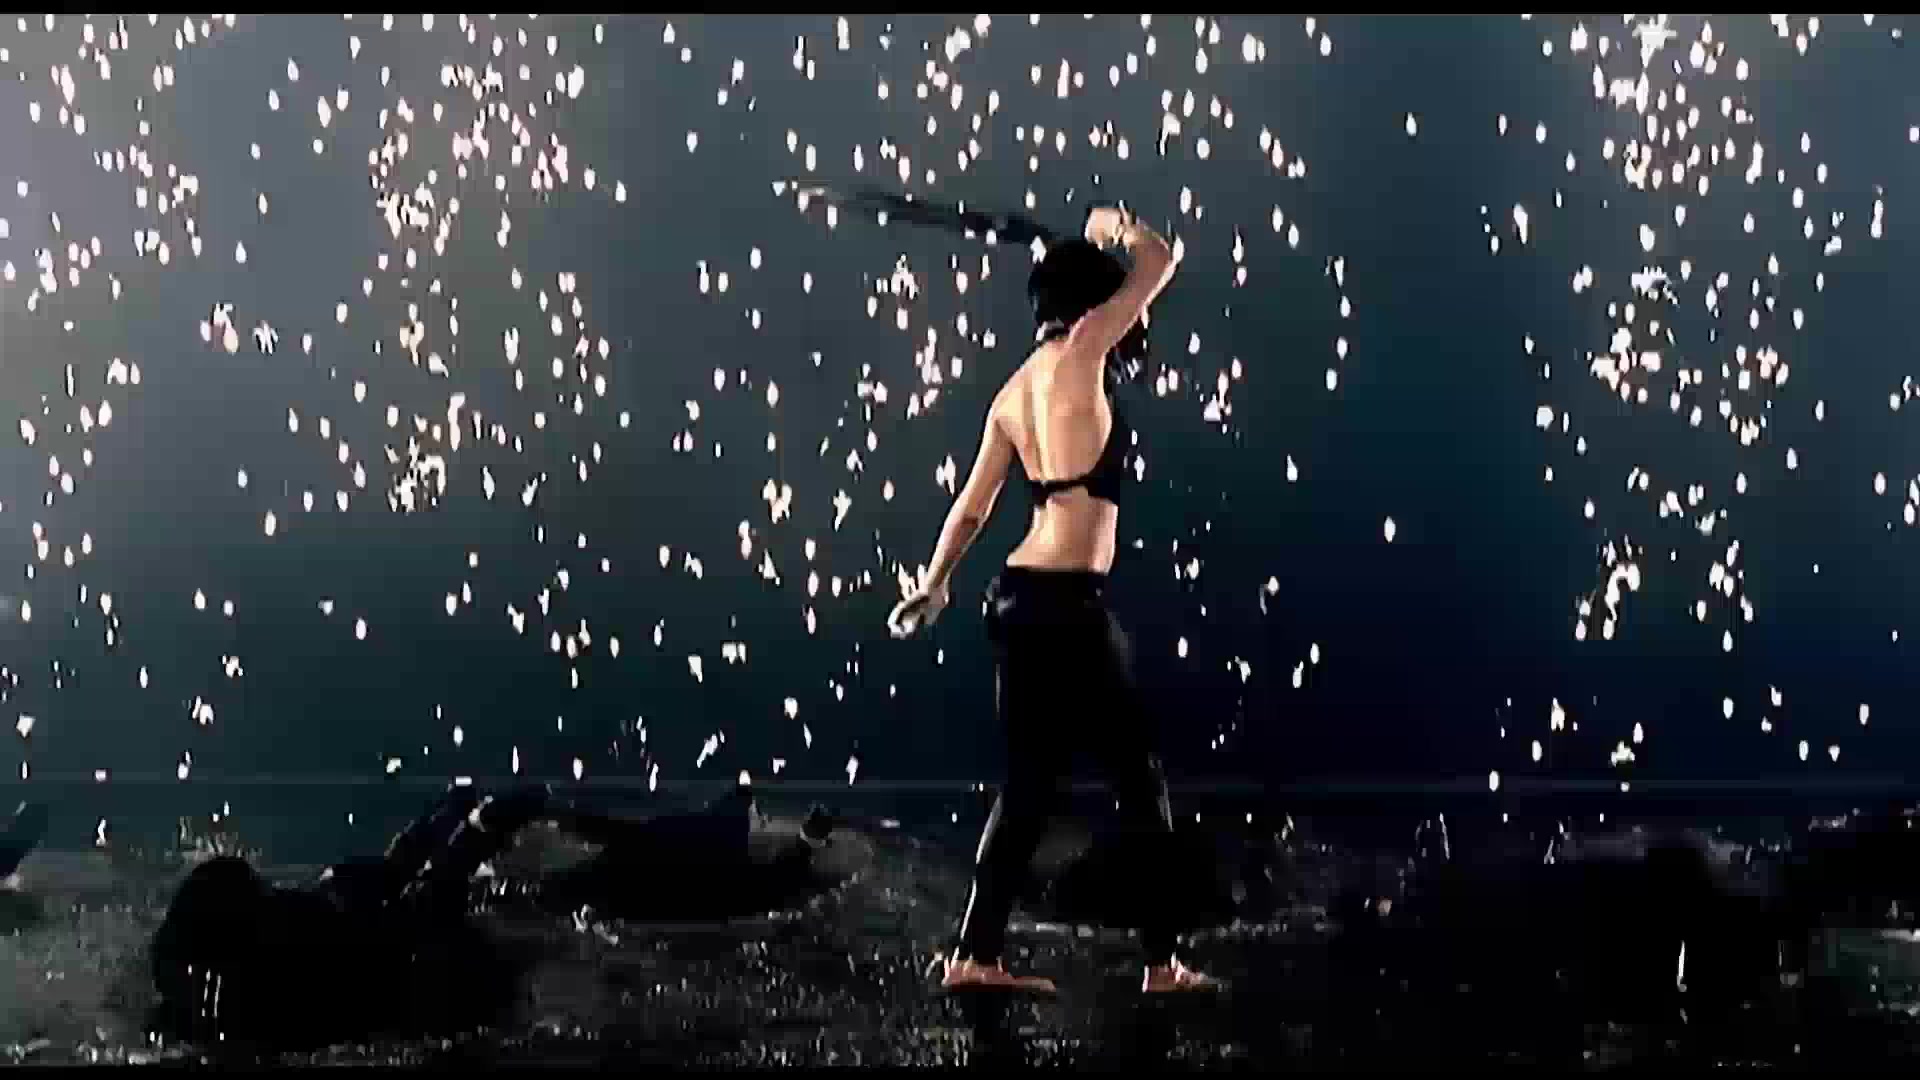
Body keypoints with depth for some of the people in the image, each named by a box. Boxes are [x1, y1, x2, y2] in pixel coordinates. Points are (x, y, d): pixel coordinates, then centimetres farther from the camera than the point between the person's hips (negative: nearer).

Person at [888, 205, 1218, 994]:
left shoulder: (1015, 391, 14)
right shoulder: (1078, 353, -7)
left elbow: (972, 505, 17)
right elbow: (1159, 262, 0)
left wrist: (934, 586, 25)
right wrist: (1115, 228, 19)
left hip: (1025, 597, 8)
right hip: (1065, 603, -8)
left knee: (1032, 780, 11)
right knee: (1139, 777, 2)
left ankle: (977, 954, 11)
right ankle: (1162, 963, 8)